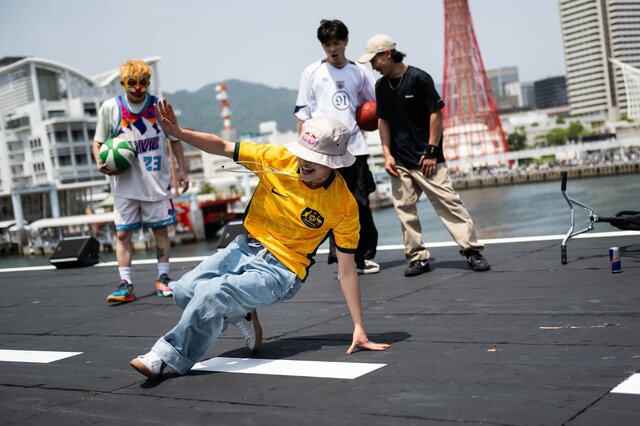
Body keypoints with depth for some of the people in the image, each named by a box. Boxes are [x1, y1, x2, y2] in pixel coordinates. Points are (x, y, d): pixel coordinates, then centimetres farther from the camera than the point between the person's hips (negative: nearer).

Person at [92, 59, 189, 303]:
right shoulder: (110, 108, 0)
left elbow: (174, 138, 11)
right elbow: (98, 141, 8)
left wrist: (181, 169, 5)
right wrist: (101, 163, -11)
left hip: (156, 182, 1)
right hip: (124, 185, 0)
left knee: (161, 228, 6)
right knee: (123, 232, -2)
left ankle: (163, 278, 18)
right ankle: (125, 284, 2)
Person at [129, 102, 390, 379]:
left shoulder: (344, 205, -15)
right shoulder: (278, 159, -9)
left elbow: (347, 270, -9)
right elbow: (222, 147, -1)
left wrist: (359, 329, -9)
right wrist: (178, 132, -19)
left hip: (282, 271, -5)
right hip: (244, 249, 5)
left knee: (212, 292, -29)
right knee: (184, 291, -16)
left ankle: (163, 357, -13)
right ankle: (241, 316, 10)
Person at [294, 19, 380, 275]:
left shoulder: (359, 72, 10)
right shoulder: (312, 73, 6)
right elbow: (303, 114, 5)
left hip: (355, 148, 2)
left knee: (361, 205, 2)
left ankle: (365, 256, 11)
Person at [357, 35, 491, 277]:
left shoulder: (419, 78, -9)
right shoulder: (381, 85, 8)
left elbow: (436, 113, -9)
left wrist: (431, 151, -12)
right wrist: (387, 154, 4)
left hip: (426, 158, -6)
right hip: (399, 161, 6)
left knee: (448, 202, -7)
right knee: (404, 208, 3)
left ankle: (472, 250, -1)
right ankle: (418, 257, 11)